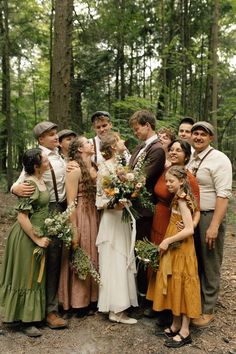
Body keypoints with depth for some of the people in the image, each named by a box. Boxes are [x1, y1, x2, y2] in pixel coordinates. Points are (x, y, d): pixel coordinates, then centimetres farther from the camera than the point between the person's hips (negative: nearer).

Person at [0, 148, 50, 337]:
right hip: (27, 236, -9)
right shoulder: (29, 184, -22)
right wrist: (37, 239, -18)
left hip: (38, 233, 9)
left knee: (35, 276, 18)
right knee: (27, 277, 5)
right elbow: (22, 217, -23)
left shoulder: (40, 180, 4)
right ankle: (26, 321, 21)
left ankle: (31, 316, 34)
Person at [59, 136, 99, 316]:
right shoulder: (74, 170, -13)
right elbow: (71, 202, -15)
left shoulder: (95, 168, 9)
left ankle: (92, 297, 31)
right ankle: (79, 302, 21)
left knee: (93, 257, 15)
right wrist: (74, 230, -17)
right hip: (80, 217, -7)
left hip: (95, 217, 7)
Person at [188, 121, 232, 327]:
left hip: (210, 217, -6)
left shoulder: (219, 159, -11)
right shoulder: (190, 159, 10)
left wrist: (214, 226, -21)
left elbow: (223, 195, -17)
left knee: (209, 265, 7)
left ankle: (207, 310, 24)